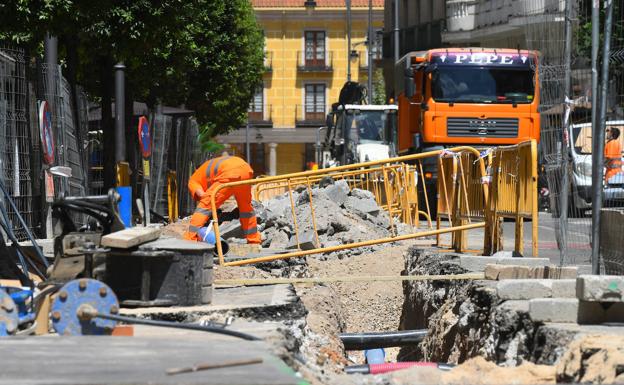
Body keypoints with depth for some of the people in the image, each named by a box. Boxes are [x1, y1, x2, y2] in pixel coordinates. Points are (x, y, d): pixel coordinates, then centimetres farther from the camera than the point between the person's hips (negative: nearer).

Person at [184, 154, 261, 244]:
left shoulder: (192, 181, 21)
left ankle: (189, 240, -8)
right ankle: (254, 239, 34)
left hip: (230, 174, -7)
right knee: (245, 206, 27)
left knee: (204, 206, -1)